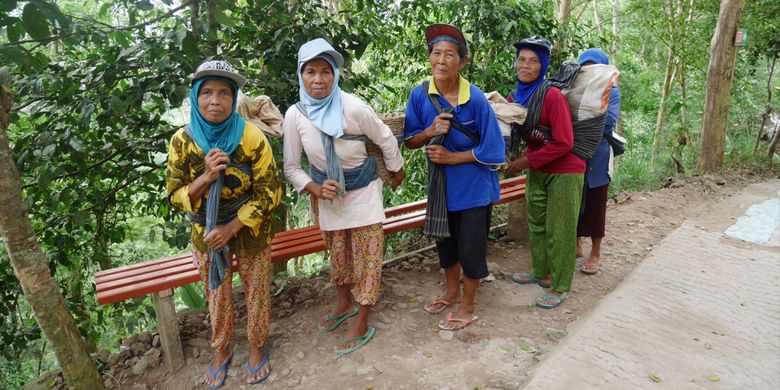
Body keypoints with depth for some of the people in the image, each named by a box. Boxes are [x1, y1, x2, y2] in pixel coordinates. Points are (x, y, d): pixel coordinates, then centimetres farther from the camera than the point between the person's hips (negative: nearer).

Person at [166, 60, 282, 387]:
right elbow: (175, 196, -7)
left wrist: (230, 228, -20)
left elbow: (269, 193, -16)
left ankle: (257, 347, 43)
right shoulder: (182, 140, -12)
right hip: (206, 234, 2)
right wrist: (205, 177, -27)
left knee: (256, 294, 16)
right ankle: (221, 351, 46)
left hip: (250, 232, -2)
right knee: (217, 297, 21)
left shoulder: (251, 137, -19)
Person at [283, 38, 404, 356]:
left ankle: (362, 326, 20)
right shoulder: (295, 115, -15)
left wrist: (396, 171, 7)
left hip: (363, 192, -3)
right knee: (337, 254, 19)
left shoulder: (354, 108, -24)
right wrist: (315, 189, -21)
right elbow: (291, 166, -5)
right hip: (326, 194, 3)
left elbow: (386, 139, -6)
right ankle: (345, 305, 44)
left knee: (367, 257, 3)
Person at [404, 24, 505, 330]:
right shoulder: (420, 95, -8)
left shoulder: (476, 98, -19)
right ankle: (452, 290, 45)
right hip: (440, 184, 5)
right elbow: (410, 141, -1)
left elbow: (491, 150, -15)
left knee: (470, 246, 5)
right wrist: (430, 131, -21)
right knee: (444, 239, 20)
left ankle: (468, 305, 28)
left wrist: (451, 157, -18)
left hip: (474, 185, -4)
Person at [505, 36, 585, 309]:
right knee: (537, 225, 18)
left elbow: (563, 143, -23)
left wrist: (527, 161, -19)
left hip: (564, 172, -7)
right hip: (536, 171, 7)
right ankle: (541, 273, 36)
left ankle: (559, 288, 17)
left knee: (559, 231, 2)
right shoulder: (514, 97, -1)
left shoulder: (552, 95, -22)